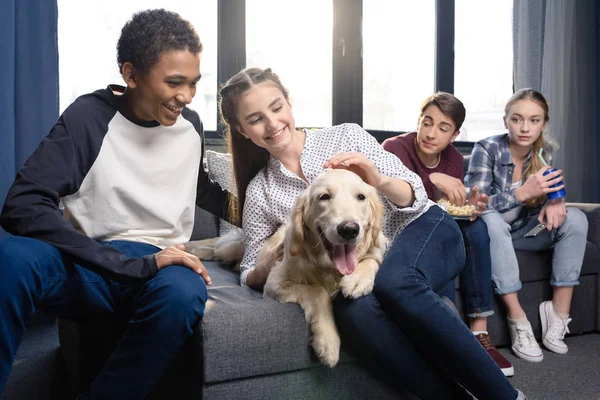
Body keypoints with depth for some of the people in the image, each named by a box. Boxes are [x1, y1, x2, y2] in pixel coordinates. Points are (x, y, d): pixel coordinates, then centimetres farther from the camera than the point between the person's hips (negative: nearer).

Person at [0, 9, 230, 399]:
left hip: (159, 269, 3)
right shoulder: (89, 117, -8)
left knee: (184, 293, -36)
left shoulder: (190, 125, 7)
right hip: (89, 267, -3)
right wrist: (135, 264, -29)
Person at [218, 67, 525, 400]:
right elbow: (251, 275, 8)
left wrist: (378, 180, -24)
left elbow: (415, 198, -1)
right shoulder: (259, 192, 6)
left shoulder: (346, 136, 1)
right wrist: (270, 266, -16)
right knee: (353, 308, -35)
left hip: (424, 230, -1)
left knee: (392, 281, -36)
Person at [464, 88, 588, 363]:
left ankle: (559, 315, -20)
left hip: (521, 231, 5)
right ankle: (517, 320, -34)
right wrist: (523, 192, -38)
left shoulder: (543, 151, -4)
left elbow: (550, 191, 2)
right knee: (491, 220, -38)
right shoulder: (487, 149, -18)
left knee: (575, 218, -18)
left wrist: (555, 202, -24)